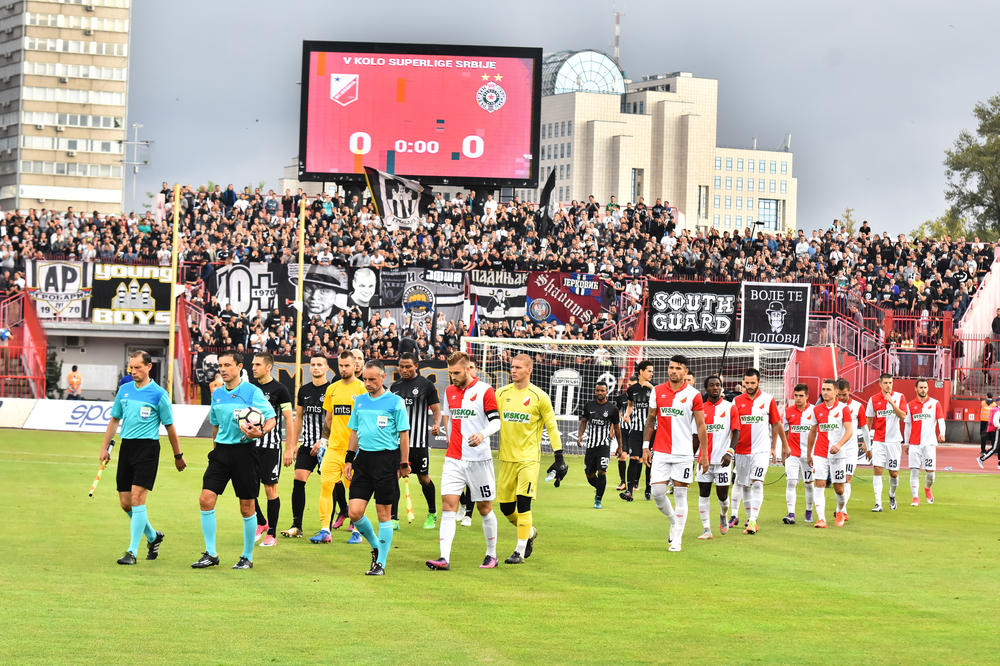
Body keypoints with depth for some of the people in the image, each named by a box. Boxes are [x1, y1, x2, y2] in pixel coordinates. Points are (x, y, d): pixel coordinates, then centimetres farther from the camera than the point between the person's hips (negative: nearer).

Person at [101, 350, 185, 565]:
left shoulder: (158, 394, -5)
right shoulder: (124, 390, 10)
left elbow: (169, 426, 1)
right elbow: (114, 420, 20)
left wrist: (178, 455, 6)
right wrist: (105, 447, 16)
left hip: (147, 447, -6)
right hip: (126, 446, 6)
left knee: (137, 498, -14)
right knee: (125, 502, 5)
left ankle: (132, 551, -11)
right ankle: (153, 537, 29)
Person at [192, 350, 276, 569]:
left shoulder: (252, 392, -7)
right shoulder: (217, 394, 11)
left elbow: (271, 418, -7)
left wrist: (260, 432, -26)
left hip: (243, 451, -5)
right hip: (221, 451, 5)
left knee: (247, 508, 1)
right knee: (206, 499, -7)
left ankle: (247, 557, 14)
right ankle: (210, 554, 1)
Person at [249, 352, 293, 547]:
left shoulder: (279, 389, -5)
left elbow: (288, 420, -4)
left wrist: (289, 449, -8)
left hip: (271, 446, -5)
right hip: (250, 444, 5)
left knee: (270, 489, -1)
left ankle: (271, 534, 7)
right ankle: (261, 523, 23)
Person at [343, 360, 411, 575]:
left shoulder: (395, 402, -4)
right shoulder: (360, 401, 11)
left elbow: (404, 434, -2)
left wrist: (404, 465, -3)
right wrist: (348, 460, 14)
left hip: (386, 459, -5)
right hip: (363, 459, 5)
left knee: (384, 514, 0)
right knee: (355, 511, -3)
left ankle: (380, 563, 8)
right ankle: (375, 546, 22)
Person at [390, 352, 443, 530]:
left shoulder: (426, 385, -1)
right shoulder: (395, 386, 12)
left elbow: (436, 409, 0)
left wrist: (437, 424, -18)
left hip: (418, 441, -3)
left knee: (424, 478, 6)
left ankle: (432, 515, 26)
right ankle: (393, 519, -4)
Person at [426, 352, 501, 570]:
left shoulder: (485, 391, -6)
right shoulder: (449, 391, 10)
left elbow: (495, 421, -10)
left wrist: (482, 434, -28)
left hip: (479, 460, -4)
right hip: (453, 460, 4)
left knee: (484, 508, 6)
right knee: (448, 505, -9)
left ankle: (491, 554, 24)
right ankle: (444, 558, -16)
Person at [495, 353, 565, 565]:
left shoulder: (539, 396, -3)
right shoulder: (501, 394, 7)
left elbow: (552, 427, 1)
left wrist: (559, 457, -1)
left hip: (529, 458, -4)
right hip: (506, 458, 4)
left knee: (523, 503, -12)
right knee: (506, 507, 6)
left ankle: (520, 551, -6)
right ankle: (530, 532, 33)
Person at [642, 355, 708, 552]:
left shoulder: (693, 395, -2)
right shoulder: (657, 392, 5)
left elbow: (701, 426, 1)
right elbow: (650, 420, 12)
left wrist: (704, 454, -2)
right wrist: (645, 447, 5)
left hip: (684, 454, -2)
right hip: (660, 452, 2)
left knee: (680, 495, -1)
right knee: (657, 493, -3)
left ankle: (677, 539, 5)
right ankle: (673, 521, 24)